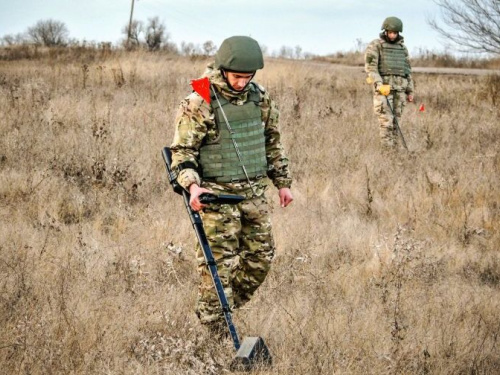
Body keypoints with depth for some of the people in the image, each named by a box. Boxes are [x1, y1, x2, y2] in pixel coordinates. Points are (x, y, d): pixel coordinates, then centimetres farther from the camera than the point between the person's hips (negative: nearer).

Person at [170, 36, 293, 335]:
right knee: (219, 264, -5)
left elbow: (273, 142, 17)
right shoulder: (199, 103, -13)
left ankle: (224, 309, 28)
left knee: (261, 257, 10)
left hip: (254, 191, 6)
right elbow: (182, 150, -11)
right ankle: (213, 330, 6)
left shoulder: (261, 98, 5)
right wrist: (192, 185, -27)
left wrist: (283, 182, 17)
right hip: (217, 194, -6)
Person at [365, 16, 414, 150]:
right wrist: (379, 85, -24)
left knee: (396, 119, 4)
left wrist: (410, 90, 11)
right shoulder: (375, 46, -3)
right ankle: (387, 150, -12)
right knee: (386, 119, -12)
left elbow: (407, 70, 16)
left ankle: (393, 149, 9)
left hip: (399, 87, 5)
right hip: (383, 86, -5)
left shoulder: (402, 48, 14)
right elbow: (370, 67, -12)